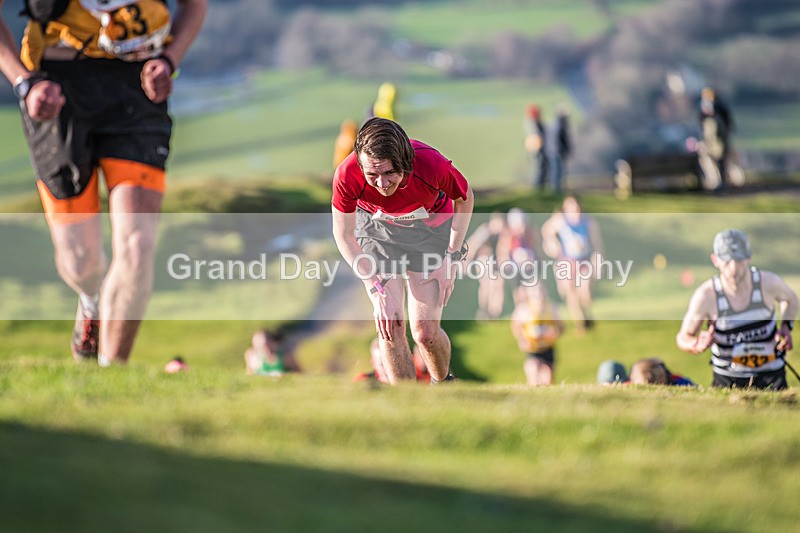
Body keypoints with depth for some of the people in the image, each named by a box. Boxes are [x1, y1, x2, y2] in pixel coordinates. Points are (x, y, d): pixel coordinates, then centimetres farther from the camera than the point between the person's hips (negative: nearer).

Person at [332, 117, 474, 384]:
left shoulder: (433, 166, -36)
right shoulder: (347, 176, -35)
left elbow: (464, 198, -11)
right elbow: (343, 235, -17)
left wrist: (451, 258, -11)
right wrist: (379, 291, -23)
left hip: (430, 229, -1)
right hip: (376, 228, 1)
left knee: (425, 332, -4)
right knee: (390, 329, -11)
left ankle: (444, 382, 28)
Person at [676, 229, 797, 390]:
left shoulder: (768, 283, -13)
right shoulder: (706, 296, -18)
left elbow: (790, 299, 12)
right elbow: (683, 337, -6)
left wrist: (786, 326, -6)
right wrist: (697, 345, -29)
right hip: (727, 379, -1)